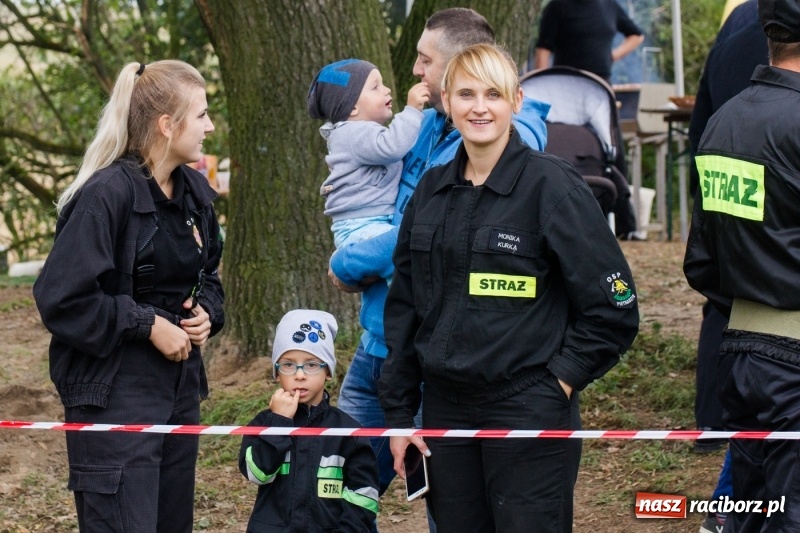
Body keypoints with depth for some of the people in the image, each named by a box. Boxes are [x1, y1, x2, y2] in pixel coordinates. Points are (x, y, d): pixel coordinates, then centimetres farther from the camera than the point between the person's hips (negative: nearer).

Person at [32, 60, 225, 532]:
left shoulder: (194, 192, 9)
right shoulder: (107, 195, -18)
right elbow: (61, 298, -21)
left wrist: (207, 313, 2)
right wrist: (146, 324, -18)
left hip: (179, 388, 9)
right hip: (115, 397, -9)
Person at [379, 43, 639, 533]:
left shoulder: (552, 185, -8)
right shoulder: (431, 191, 9)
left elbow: (614, 307, -8)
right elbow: (403, 308, 14)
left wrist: (561, 380, -10)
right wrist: (399, 414, 11)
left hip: (530, 415, -5)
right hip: (445, 411, 5)